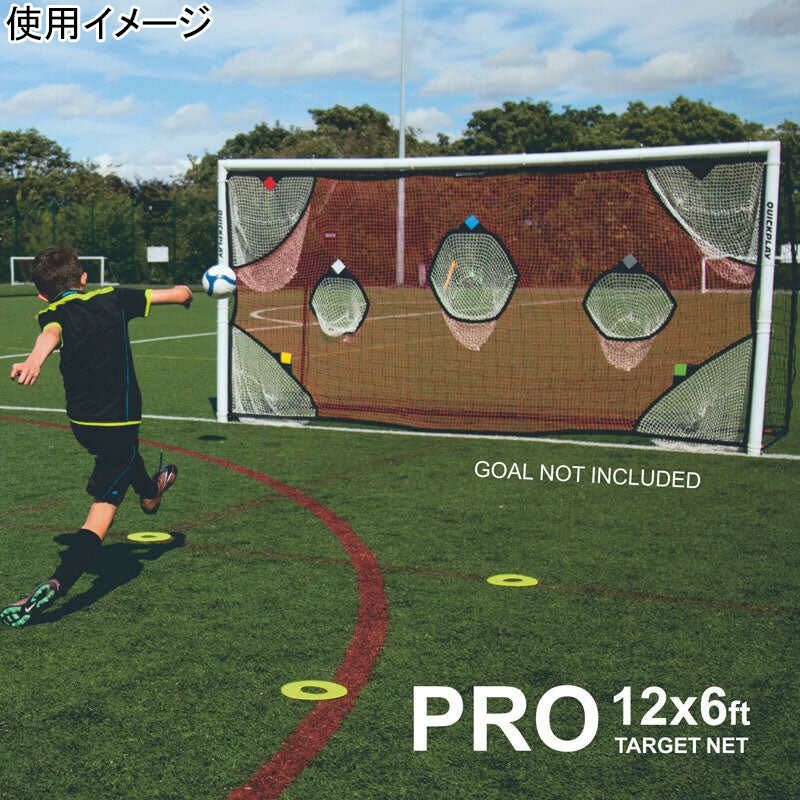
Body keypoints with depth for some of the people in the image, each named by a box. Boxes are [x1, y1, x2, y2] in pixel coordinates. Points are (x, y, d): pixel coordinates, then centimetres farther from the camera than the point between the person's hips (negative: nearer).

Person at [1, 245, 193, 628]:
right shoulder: (112, 298, -3)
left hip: (81, 423, 3)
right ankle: (54, 584, -24)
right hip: (120, 422, -3)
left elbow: (51, 334, -33)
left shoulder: (54, 313, -6)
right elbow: (181, 294, 4)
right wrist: (180, 291, 29)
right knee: (102, 509, -8)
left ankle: (150, 493, 65)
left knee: (122, 449, 36)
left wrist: (35, 359, -54)